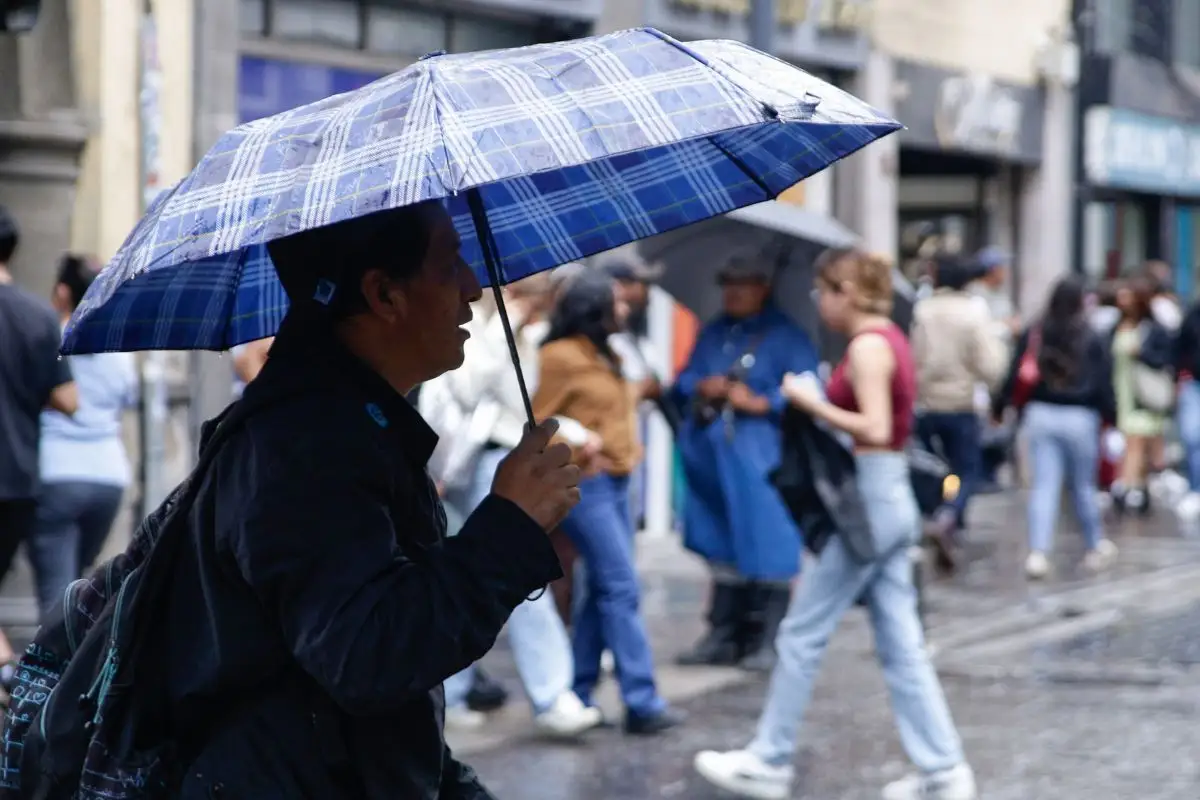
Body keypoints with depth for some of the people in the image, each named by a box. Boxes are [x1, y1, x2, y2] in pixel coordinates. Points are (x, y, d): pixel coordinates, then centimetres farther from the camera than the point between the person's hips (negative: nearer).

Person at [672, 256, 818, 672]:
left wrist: (759, 403, -16)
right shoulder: (713, 333, 18)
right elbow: (684, 380, 20)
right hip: (711, 455, 6)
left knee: (766, 550, -7)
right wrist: (701, 387, -2)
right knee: (722, 548, 11)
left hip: (760, 461, -6)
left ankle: (765, 639, -1)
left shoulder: (786, 337, -1)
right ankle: (723, 635, 17)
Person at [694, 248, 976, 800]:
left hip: (868, 497, -9)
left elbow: (875, 430, -23)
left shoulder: (868, 346, -14)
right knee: (900, 646, 8)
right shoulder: (889, 339, 14)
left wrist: (813, 403, -14)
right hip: (893, 497, 9)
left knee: (802, 633, 1)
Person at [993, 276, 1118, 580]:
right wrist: (1111, 417, 5)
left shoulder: (1033, 335, -1)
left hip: (1041, 415, 2)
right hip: (1080, 418, -2)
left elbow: (1015, 375, -2)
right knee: (1084, 486, 13)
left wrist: (999, 407, 7)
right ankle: (1096, 546, 28)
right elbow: (1103, 385, -6)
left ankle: (1038, 552, -12)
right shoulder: (1092, 340, -6)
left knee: (1044, 486, 0)